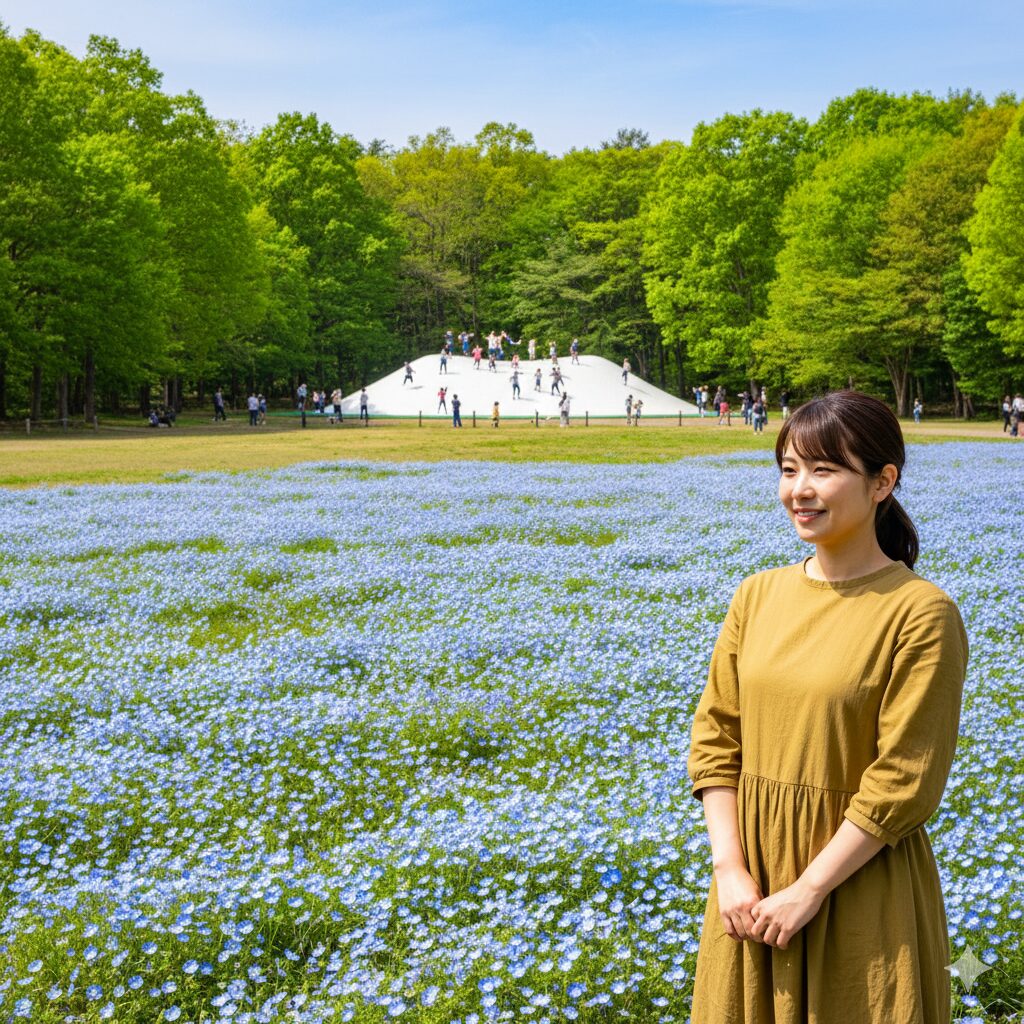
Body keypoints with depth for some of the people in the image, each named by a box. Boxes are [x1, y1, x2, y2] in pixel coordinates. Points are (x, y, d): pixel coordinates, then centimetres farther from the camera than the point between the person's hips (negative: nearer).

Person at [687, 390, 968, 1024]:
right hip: (753, 877, 5)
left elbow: (904, 782, -16)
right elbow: (715, 736, 2)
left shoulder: (920, 614, -14)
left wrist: (809, 890, -15)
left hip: (859, 881, -5)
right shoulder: (758, 596, 2)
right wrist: (731, 871, -7)